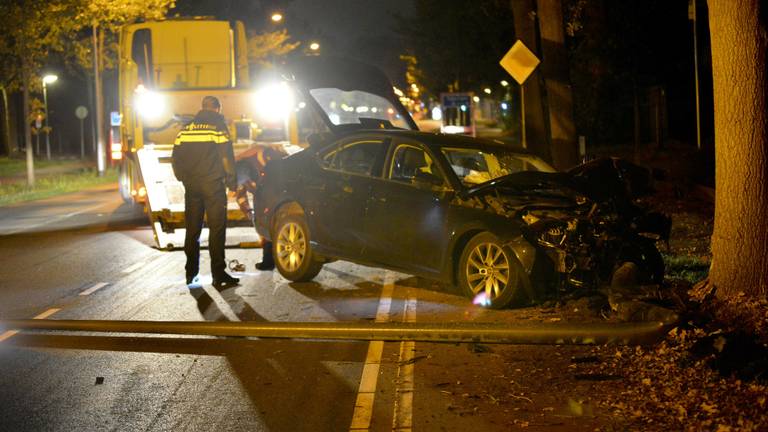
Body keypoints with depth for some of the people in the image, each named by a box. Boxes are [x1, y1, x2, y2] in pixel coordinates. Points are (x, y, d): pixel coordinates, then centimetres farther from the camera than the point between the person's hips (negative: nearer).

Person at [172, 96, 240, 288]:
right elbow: (226, 157, -9)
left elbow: (176, 156, 12)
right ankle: (218, 274, -8)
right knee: (217, 229, -4)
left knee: (192, 229, 12)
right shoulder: (218, 126, -4)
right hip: (212, 184, -5)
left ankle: (191, 273, 16)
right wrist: (232, 182, -1)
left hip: (191, 185, 5)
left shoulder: (186, 128, 12)